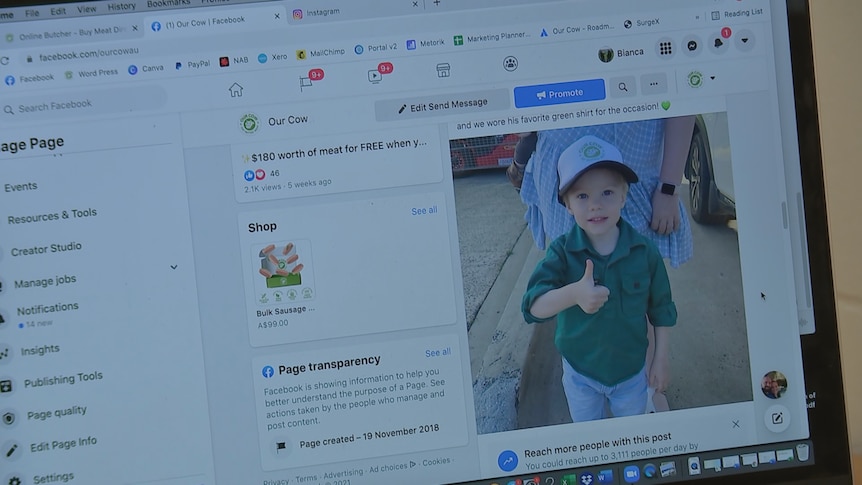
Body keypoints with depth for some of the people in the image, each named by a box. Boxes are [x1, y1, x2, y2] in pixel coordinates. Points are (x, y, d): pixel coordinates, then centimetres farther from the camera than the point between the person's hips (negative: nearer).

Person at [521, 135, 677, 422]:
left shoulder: (644, 251, -16)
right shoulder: (562, 252, -20)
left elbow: (661, 310, -3)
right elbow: (534, 307, -34)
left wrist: (661, 360, 0)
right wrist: (573, 294, -52)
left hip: (631, 370, 1)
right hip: (580, 373, 0)